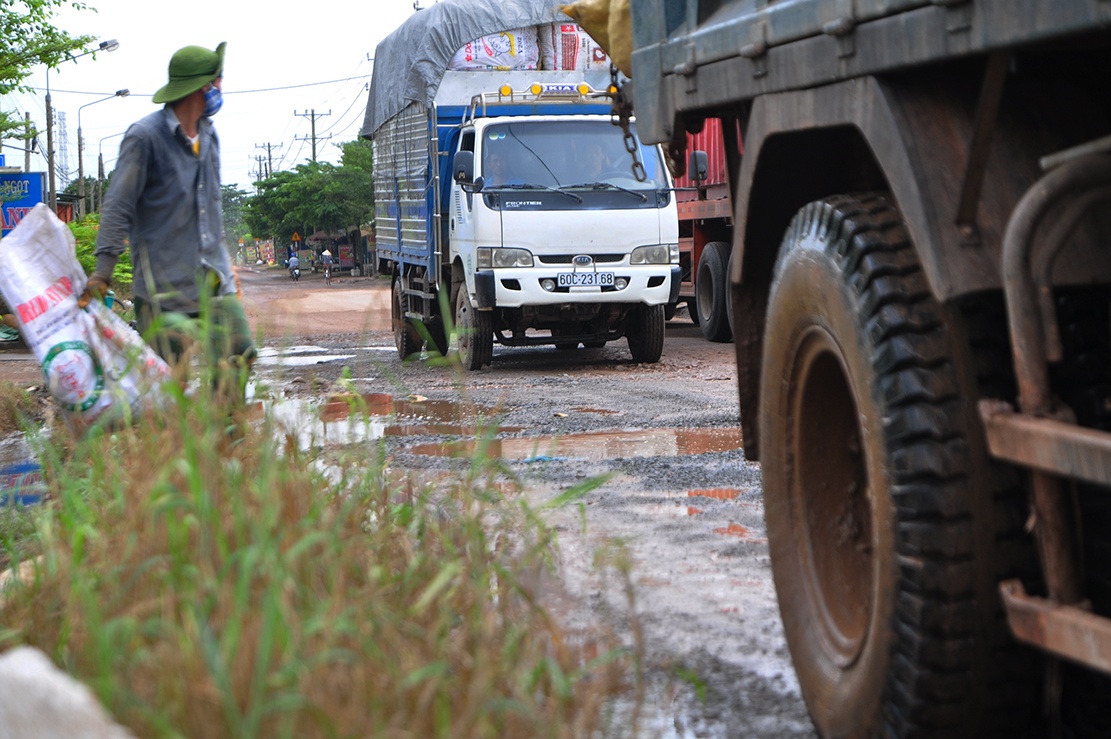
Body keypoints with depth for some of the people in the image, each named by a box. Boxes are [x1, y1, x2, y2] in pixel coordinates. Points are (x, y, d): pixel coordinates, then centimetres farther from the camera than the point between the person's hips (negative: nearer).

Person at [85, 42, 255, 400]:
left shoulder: (208, 135, 15)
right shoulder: (145, 136, -9)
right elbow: (118, 207, -11)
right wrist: (103, 271, -17)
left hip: (213, 277, 7)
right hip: (165, 283, -7)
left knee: (239, 357, -2)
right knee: (169, 378, -5)